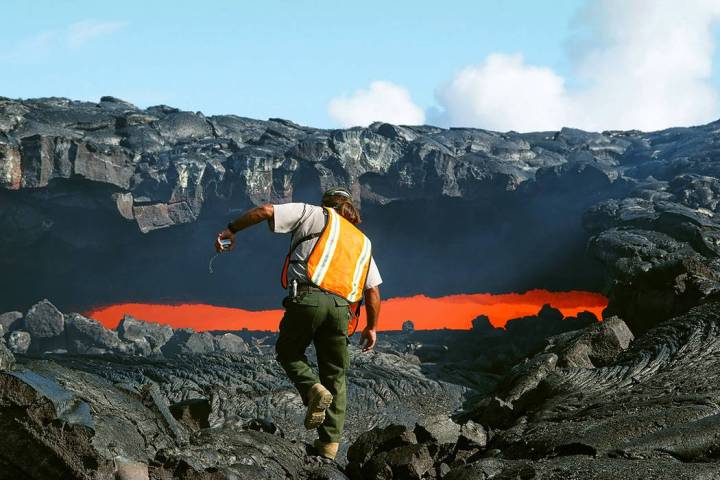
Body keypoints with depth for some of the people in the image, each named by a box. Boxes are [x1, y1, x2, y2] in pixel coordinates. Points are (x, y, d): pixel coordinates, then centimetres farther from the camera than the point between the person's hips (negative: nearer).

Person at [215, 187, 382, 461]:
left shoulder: (318, 215, 17)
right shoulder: (363, 242, 29)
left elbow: (265, 211, 7)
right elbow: (373, 292, 22)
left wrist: (232, 230, 17)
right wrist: (371, 327, 32)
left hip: (308, 297, -3)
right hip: (341, 307, 3)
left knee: (288, 352, 20)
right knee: (335, 375, 14)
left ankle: (314, 389, -8)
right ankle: (330, 442, 6)